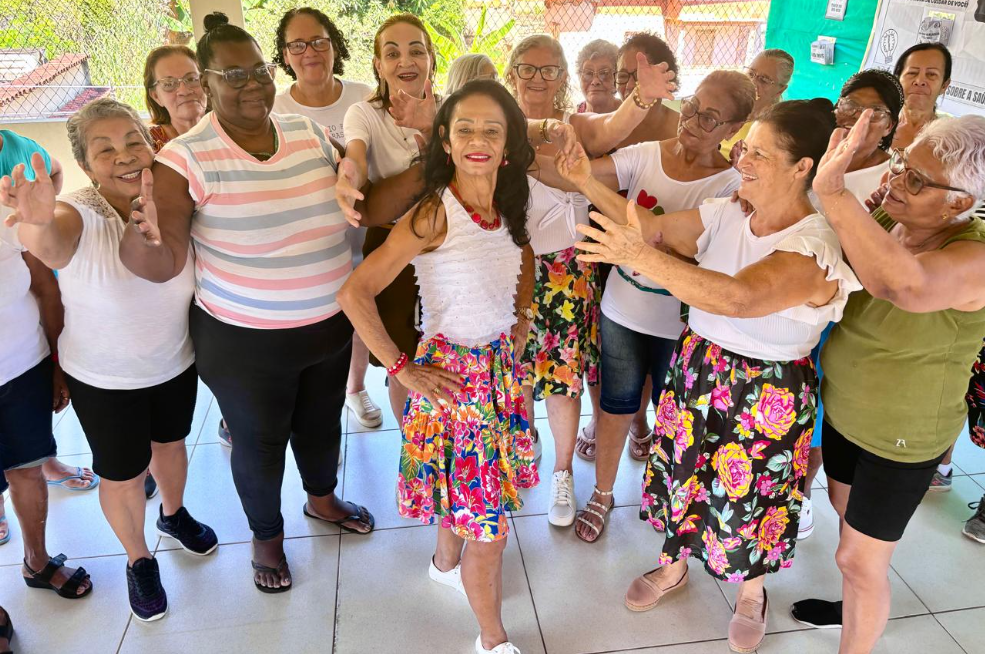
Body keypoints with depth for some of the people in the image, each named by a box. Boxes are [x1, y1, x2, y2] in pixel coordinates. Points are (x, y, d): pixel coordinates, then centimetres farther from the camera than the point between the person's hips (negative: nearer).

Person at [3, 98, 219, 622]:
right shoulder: (79, 215, -25)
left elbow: (175, 268, -14)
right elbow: (50, 248, -48)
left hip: (175, 364, 3)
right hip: (103, 381, -3)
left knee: (171, 444, 25)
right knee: (123, 478, 12)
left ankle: (173, 514, 57)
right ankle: (138, 560, 41)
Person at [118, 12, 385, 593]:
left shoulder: (312, 136, -3)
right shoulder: (186, 159, -16)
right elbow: (161, 265, -24)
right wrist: (147, 239, -46)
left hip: (330, 324, 4)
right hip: (244, 341, -4)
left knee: (322, 421, 25)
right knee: (259, 441, 16)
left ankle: (322, 498, 55)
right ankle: (267, 535, 44)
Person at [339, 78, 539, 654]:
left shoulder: (509, 207, 1)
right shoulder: (434, 215, -20)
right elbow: (356, 293, -22)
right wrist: (402, 369, -18)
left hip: (502, 367, 7)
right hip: (453, 375, -6)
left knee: (468, 495, 23)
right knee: (490, 530, 2)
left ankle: (446, 563, 53)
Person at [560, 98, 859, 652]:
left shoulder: (815, 249, -25)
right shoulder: (727, 215, -5)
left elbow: (739, 297, -41)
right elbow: (653, 226, -3)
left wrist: (643, 257, -47)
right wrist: (589, 182, -14)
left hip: (765, 393, -5)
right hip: (697, 367, 5)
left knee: (747, 497, 13)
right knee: (682, 472, 20)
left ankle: (752, 592, 46)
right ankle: (674, 565, 49)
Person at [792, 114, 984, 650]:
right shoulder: (883, 221, -9)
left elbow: (904, 285, -52)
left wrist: (832, 192, -48)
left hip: (901, 440, -7)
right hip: (844, 410, 7)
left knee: (860, 560, 6)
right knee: (846, 512, 27)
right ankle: (855, 610, 53)